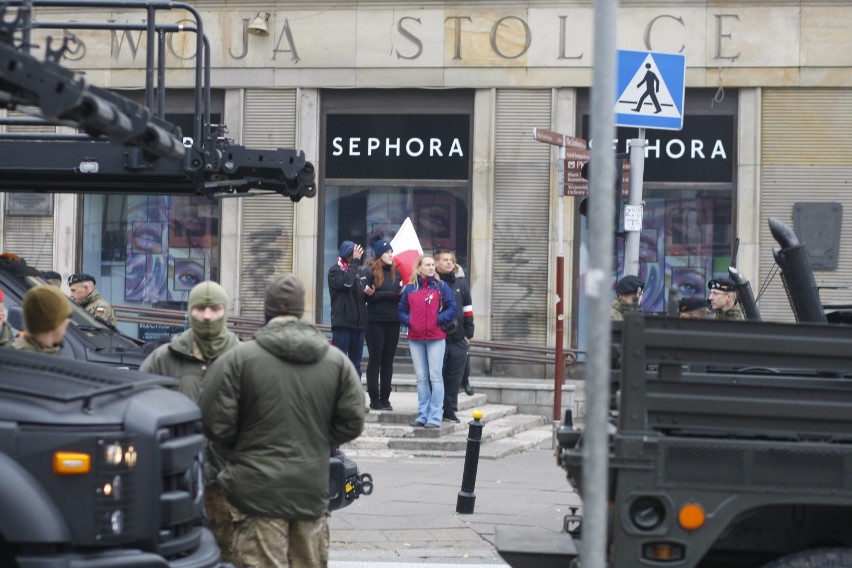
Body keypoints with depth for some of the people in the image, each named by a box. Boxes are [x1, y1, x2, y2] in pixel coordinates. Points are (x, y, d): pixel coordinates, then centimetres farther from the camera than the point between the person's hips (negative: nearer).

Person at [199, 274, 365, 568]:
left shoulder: (237, 358, -9)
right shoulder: (337, 361, 3)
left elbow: (215, 423, -8)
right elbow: (352, 422, 5)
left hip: (258, 491, -4)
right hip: (313, 490, 4)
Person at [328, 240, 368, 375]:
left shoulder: (357, 270, 15)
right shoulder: (335, 271, -3)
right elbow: (346, 283, -23)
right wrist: (355, 262, -17)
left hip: (358, 323, 6)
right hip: (342, 322, -6)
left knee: (356, 363, 9)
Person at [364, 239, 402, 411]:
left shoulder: (396, 272, 11)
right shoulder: (371, 271, -5)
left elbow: (400, 294, 11)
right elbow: (367, 296, -10)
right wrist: (388, 294, -18)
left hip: (393, 321, 5)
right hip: (375, 321, -5)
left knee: (388, 360, 6)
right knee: (375, 360, 0)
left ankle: (385, 398, 10)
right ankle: (374, 399, 2)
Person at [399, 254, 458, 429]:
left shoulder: (441, 287, 2)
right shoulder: (410, 288, 9)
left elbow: (452, 308, -1)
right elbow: (402, 310, 14)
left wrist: (439, 319, -13)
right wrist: (408, 321, -5)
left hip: (436, 338, -3)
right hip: (415, 339, 3)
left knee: (435, 377, -4)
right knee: (421, 378, 8)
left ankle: (435, 417, -4)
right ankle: (423, 415, 13)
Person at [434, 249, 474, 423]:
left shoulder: (461, 282, 9)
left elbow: (468, 308, 14)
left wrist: (468, 333, 9)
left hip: (458, 338, 3)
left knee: (455, 376, 6)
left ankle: (450, 410, 14)